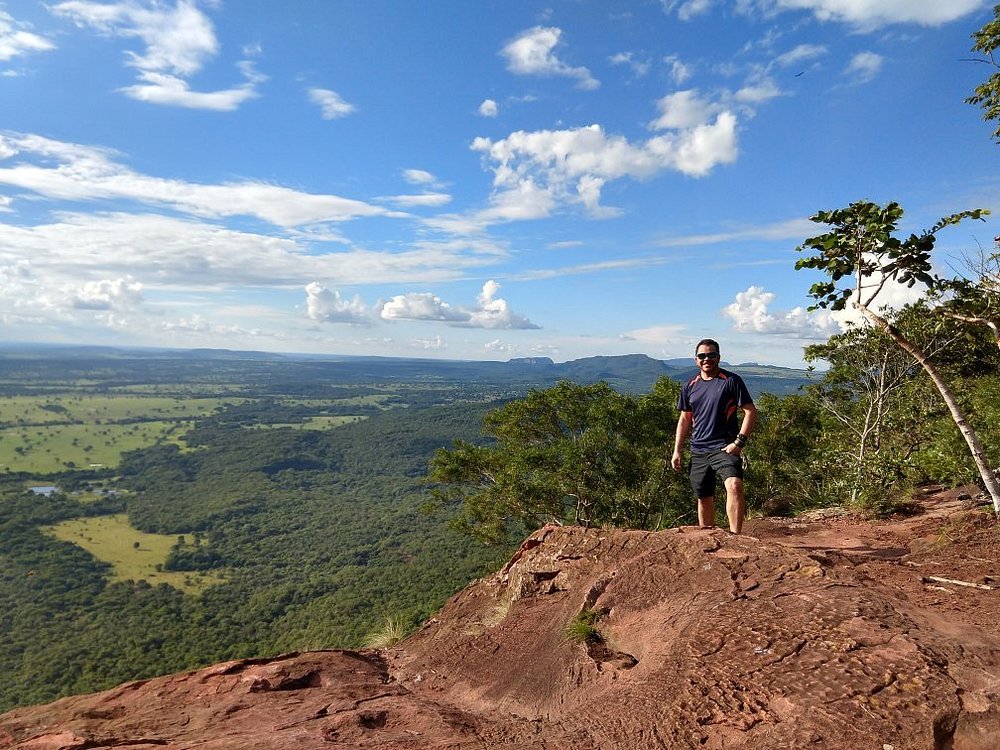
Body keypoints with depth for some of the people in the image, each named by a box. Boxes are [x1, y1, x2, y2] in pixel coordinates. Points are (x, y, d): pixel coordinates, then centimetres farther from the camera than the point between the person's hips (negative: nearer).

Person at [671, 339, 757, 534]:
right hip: (698, 451, 5)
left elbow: (751, 412, -4)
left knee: (734, 485, -28)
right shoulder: (689, 386, 10)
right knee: (704, 498, 12)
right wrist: (677, 451, 12)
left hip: (725, 448, -4)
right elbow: (685, 419, 17)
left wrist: (739, 442, -13)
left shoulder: (732, 381, -3)